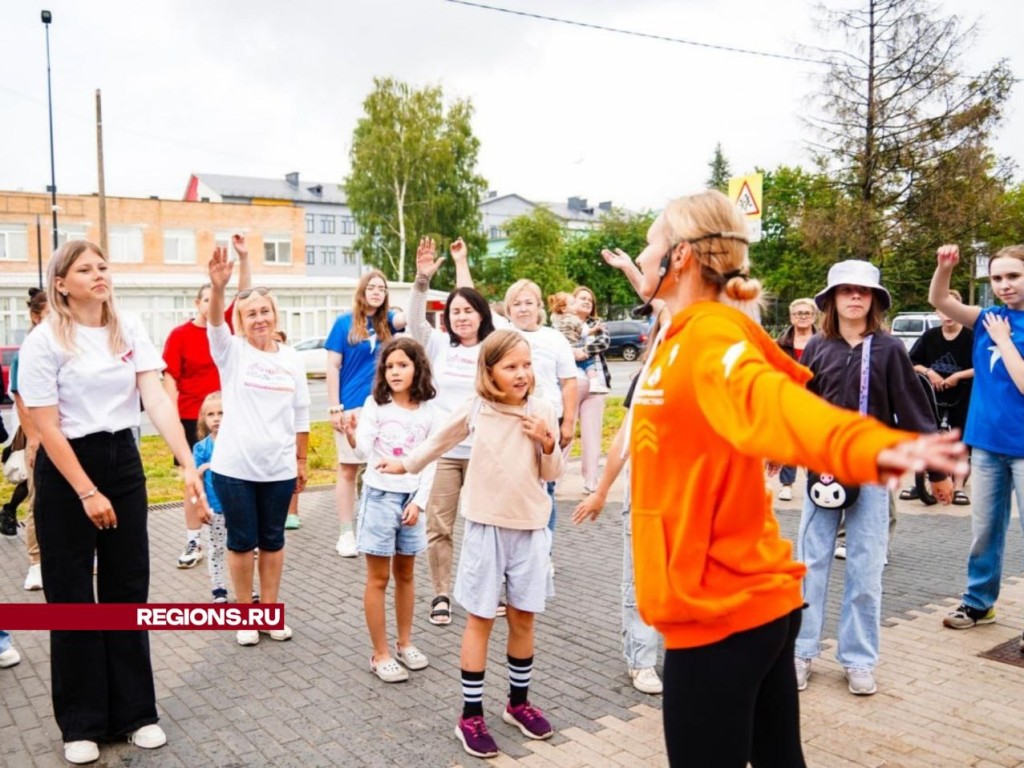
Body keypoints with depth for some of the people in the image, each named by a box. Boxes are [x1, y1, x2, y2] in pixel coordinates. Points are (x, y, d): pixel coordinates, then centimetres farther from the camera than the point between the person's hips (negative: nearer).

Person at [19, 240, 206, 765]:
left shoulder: (130, 330, -1)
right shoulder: (44, 341, -11)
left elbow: (156, 399, -10)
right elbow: (46, 428, -12)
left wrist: (187, 464, -21)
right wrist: (86, 493, -16)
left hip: (123, 462, 4)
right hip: (65, 469, -4)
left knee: (128, 589, 9)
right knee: (72, 597, 5)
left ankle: (134, 712, 22)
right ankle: (81, 723, 21)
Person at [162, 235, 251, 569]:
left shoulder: (225, 326, 5)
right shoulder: (180, 335, -5)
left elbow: (244, 295, 1)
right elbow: (170, 378, -6)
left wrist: (243, 257, -9)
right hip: (193, 418, -3)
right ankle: (193, 542, 13)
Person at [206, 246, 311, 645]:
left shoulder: (292, 358, 3)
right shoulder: (231, 351, -4)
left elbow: (301, 415, 8)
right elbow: (215, 324, -26)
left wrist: (301, 460, 10)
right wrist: (218, 287, -45)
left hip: (278, 468, 2)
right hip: (234, 467, -2)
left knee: (273, 541, 12)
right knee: (242, 541, 7)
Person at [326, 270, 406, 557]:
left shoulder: (387, 321, 6)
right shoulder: (344, 323, -3)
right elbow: (332, 367, -4)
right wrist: (334, 408, -10)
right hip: (352, 407, -3)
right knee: (348, 469, 3)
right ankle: (346, 533, 11)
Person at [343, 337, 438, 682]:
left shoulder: (427, 411, -1)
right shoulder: (375, 405, -8)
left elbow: (430, 462, 2)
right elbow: (365, 452, -17)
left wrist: (418, 502, -6)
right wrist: (352, 437, -39)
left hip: (411, 498, 3)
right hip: (380, 495, -3)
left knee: (406, 574, 15)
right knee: (378, 578, 4)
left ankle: (404, 643, 29)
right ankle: (380, 654, 13)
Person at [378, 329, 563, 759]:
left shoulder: (542, 411, -4)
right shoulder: (474, 410, -6)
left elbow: (551, 474, 2)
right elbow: (441, 441, 13)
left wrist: (548, 443, -16)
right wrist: (407, 464, 21)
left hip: (531, 528, 2)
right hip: (486, 527, -1)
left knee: (523, 618, 12)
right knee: (481, 619, 5)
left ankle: (519, 702, 31)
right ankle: (471, 716, 15)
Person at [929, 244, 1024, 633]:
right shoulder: (988, 317, 5)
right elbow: (939, 300, -3)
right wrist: (944, 267, -20)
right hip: (986, 441, 5)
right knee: (983, 529, 16)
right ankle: (978, 601, 29)